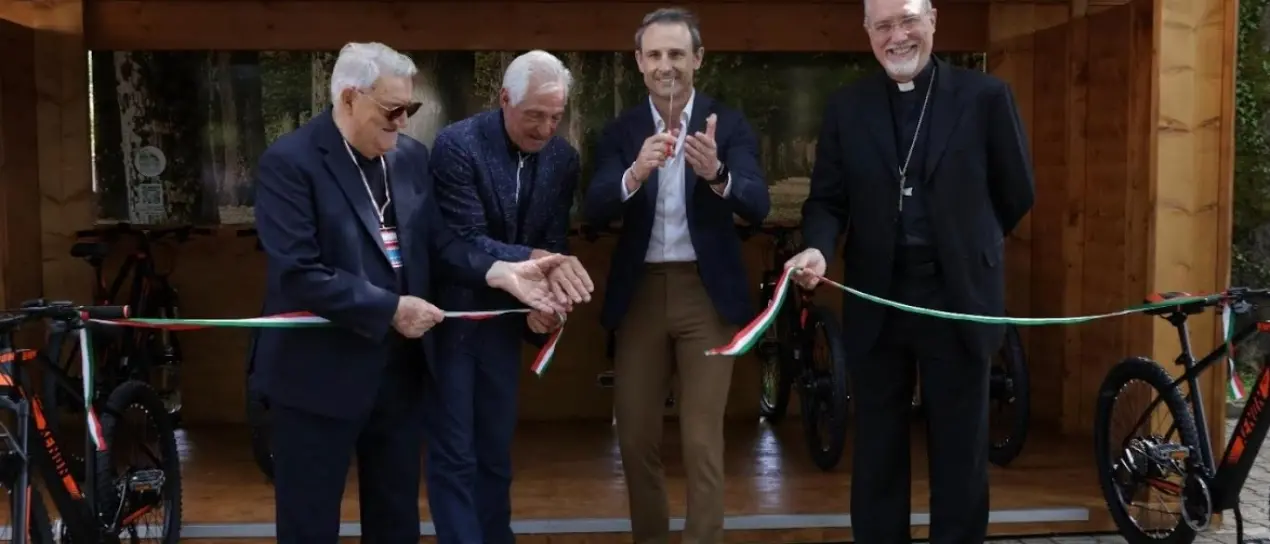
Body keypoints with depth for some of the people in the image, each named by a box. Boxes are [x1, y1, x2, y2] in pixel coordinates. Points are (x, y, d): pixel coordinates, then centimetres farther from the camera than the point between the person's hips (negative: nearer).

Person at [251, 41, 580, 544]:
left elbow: (435, 241, 8)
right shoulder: (289, 162, -15)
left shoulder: (410, 155, 6)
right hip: (322, 370, -6)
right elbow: (299, 273, -22)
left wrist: (500, 272, -9)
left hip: (400, 366, 6)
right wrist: (389, 309, -22)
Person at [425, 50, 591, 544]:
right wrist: (534, 259, -36)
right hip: (451, 315, -5)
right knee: (454, 454, 0)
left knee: (496, 449, 15)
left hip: (504, 319, 5)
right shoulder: (456, 145, -19)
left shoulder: (562, 158, -3)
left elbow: (555, 245, 1)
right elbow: (466, 243, -23)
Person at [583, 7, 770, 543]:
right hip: (639, 292, 2)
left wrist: (715, 173, -35)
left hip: (707, 293, -2)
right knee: (636, 438, 11)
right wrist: (635, 173, -30)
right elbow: (595, 210, -10)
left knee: (702, 442, -1)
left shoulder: (728, 124, -2)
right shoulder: (620, 130, 2)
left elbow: (758, 207, -14)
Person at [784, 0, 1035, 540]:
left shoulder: (985, 96, -1)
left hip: (958, 296, -2)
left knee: (960, 451, 9)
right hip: (875, 300, 2)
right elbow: (827, 199, 3)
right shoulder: (846, 107, 5)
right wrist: (818, 248, -16)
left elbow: (1017, 194, 6)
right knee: (877, 451, 11)